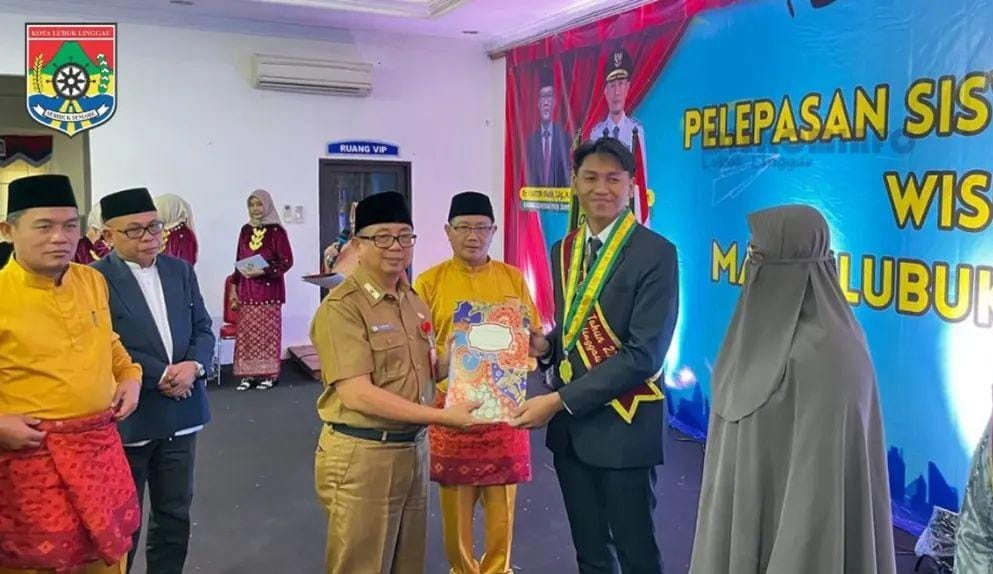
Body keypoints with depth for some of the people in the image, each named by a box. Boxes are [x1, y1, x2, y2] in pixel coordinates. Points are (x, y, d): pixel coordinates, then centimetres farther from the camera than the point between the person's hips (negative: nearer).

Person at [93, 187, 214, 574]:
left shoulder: (181, 271, 6)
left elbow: (202, 329, 6)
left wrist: (193, 366, -13)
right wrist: (161, 376, -18)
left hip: (180, 412, 5)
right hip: (127, 416, -5)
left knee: (176, 513, 17)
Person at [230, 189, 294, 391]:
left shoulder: (276, 231, -6)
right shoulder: (245, 230, 10)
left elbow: (287, 261, -9)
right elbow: (239, 260, 15)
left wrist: (263, 271, -19)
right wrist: (235, 285, 12)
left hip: (269, 289, -5)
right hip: (247, 290, 5)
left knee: (267, 331, -1)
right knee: (246, 332, 3)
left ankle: (269, 374, 7)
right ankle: (248, 374, 9)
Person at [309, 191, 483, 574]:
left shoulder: (415, 302, 10)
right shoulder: (341, 307, -15)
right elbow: (357, 394, -23)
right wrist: (443, 417, -24)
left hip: (414, 450, 7)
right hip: (362, 456, -7)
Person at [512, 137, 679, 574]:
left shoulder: (656, 253, -13)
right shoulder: (562, 251, 8)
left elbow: (644, 354, -19)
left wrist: (559, 401, -21)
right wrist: (545, 345, -6)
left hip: (623, 424, -6)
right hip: (568, 424, 6)